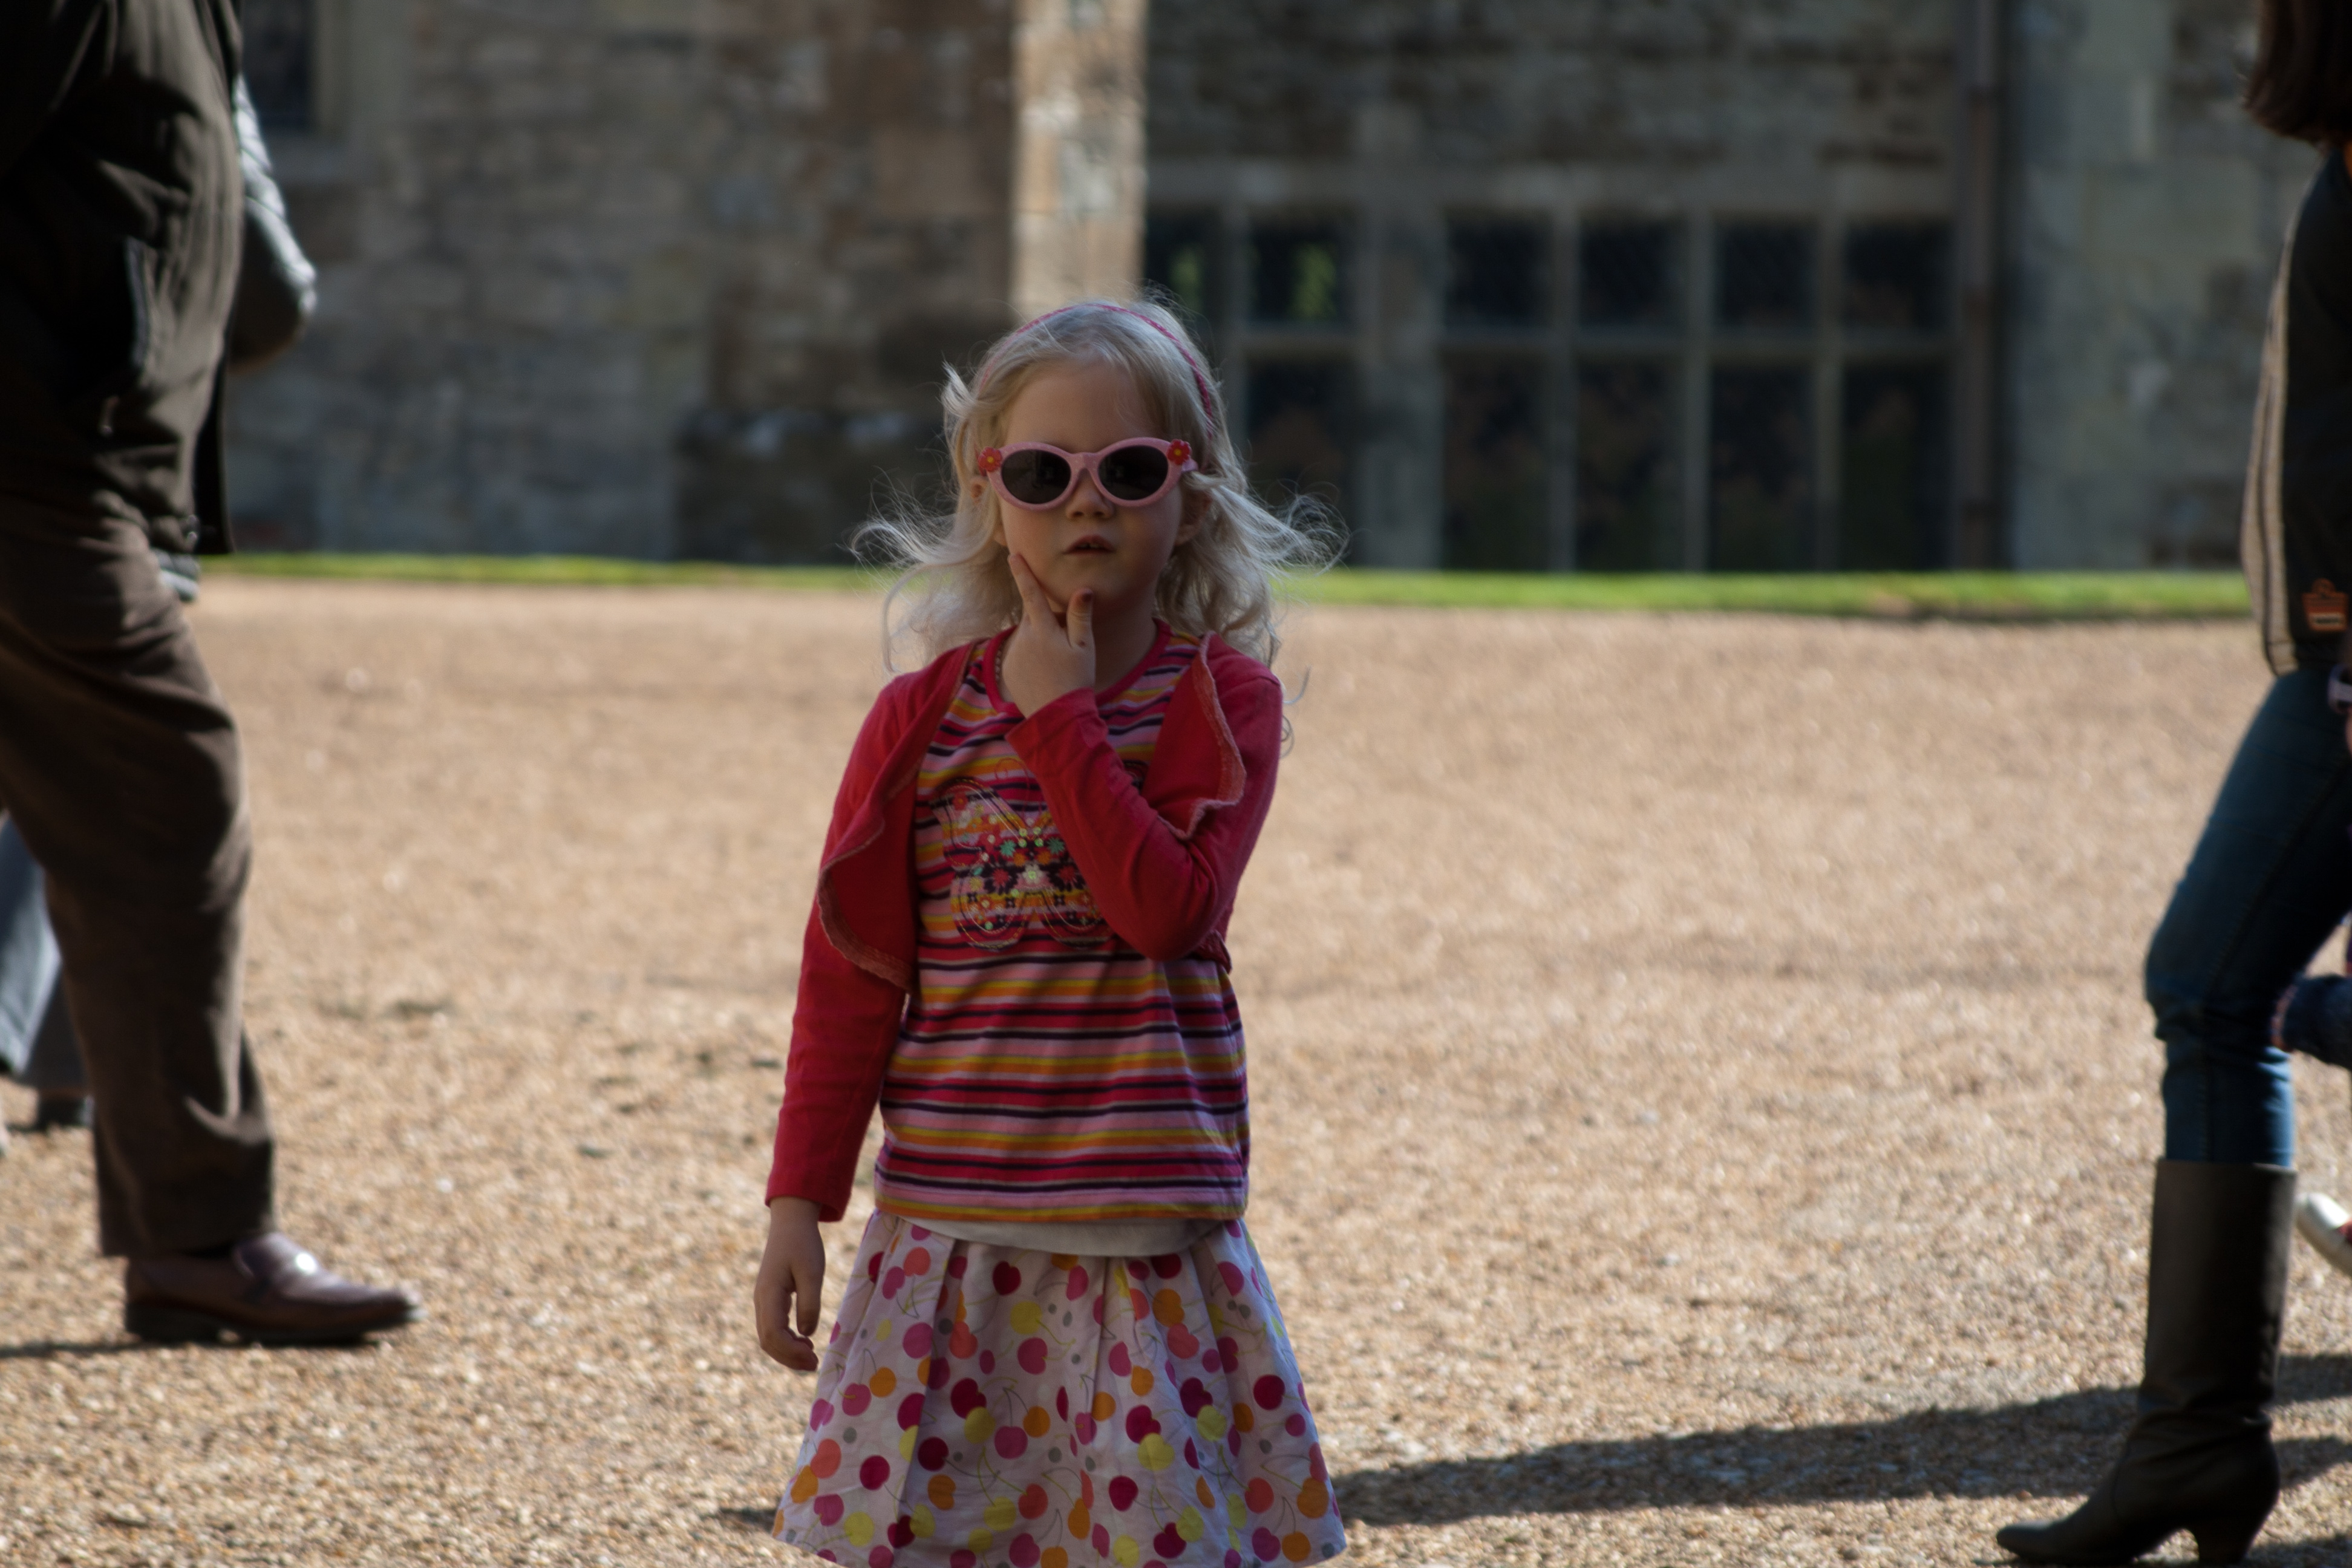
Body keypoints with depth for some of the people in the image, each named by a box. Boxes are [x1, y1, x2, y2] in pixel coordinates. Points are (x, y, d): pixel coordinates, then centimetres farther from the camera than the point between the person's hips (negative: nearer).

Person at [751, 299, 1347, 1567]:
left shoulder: (1221, 700, -1)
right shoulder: (919, 720, 4)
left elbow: (1167, 907, -17)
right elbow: (850, 975, 6)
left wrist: (1057, 715, -14)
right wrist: (800, 1201, 2)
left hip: (1146, 1241, -2)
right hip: (947, 1229, 2)